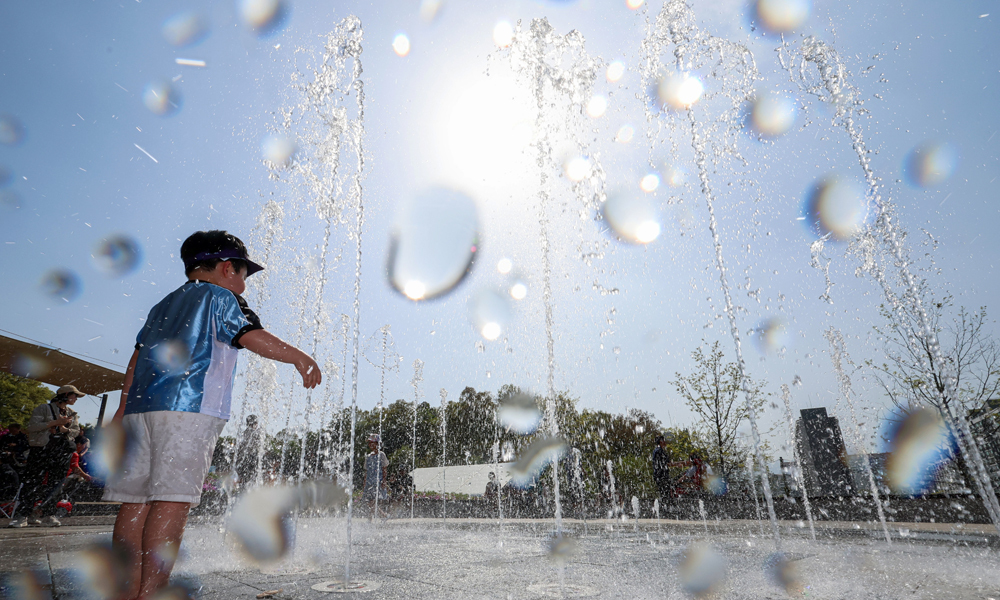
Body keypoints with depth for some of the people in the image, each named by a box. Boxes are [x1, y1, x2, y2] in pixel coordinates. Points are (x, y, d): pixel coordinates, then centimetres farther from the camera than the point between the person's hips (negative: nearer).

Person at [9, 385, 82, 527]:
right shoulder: (44, 408, 0)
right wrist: (56, 422, -16)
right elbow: (32, 426, -11)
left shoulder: (72, 414, 17)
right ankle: (22, 515, 1)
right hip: (40, 450, -4)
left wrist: (64, 429, -9)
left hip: (61, 453, 4)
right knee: (32, 483, -6)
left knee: (54, 484, 2)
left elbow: (76, 431, 11)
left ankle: (49, 514, 7)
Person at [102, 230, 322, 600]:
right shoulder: (220, 297, 5)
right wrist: (299, 357, -1)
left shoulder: (163, 305, 27)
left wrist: (122, 411, 26)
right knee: (172, 499, -10)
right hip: (189, 407, -8)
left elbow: (137, 359, 25)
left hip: (140, 407, 8)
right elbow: (254, 338, -8)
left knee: (135, 501, 5)